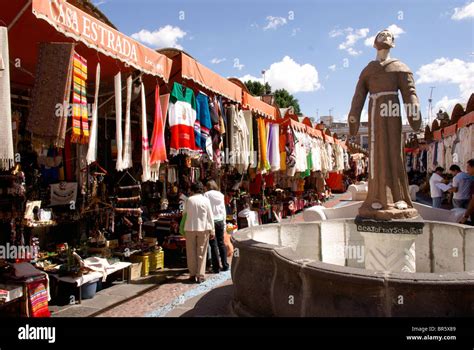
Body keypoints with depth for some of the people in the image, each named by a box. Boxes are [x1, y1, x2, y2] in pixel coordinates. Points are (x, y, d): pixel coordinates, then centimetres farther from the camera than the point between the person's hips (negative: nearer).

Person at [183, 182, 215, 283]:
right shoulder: (205, 200, -3)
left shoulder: (189, 200, -2)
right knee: (201, 253, 6)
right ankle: (200, 276, 6)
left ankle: (193, 275, 16)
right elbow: (210, 216, -2)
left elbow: (184, 213, 8)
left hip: (190, 228, 1)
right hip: (203, 229, 0)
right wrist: (212, 230, 3)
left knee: (191, 252, 10)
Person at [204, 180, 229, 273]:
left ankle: (216, 267, 3)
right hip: (220, 221, 4)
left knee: (213, 245, 0)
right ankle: (225, 265, 16)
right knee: (221, 243, 12)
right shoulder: (221, 195, 8)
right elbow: (224, 210, 11)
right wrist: (224, 223, 17)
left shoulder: (206, 195, -3)